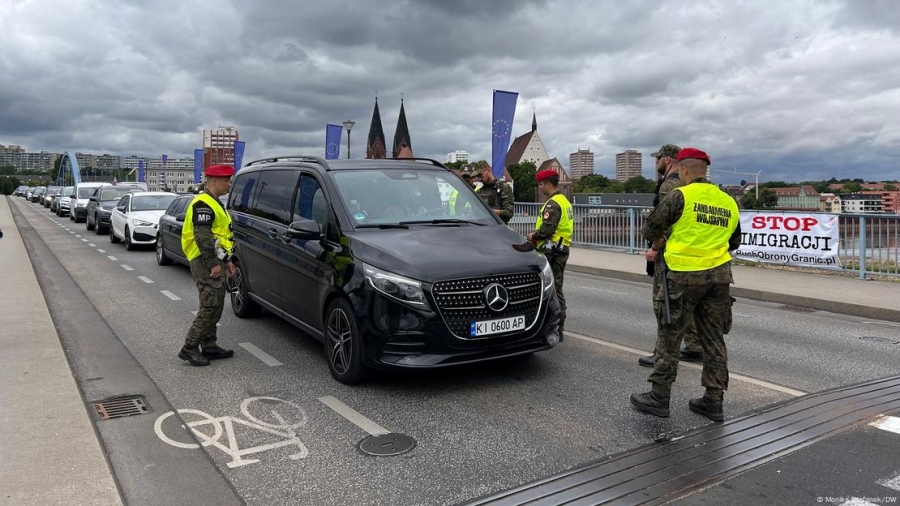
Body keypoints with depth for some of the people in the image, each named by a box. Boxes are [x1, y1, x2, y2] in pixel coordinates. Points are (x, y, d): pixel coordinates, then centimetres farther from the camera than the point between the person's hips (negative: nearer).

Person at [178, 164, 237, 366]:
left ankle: (209, 346, 20)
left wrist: (226, 260, 21)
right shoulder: (203, 204, -14)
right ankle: (189, 348, -4)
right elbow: (202, 236, -22)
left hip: (215, 261, 11)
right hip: (206, 263, -10)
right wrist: (213, 264, -23)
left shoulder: (214, 203, 20)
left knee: (215, 307, 13)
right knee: (210, 306, -10)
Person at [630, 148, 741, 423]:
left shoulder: (680, 196, -9)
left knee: (669, 338, 4)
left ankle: (658, 397, 10)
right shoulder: (728, 202, 9)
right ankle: (713, 401, 17)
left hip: (685, 275, -5)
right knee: (714, 340, 11)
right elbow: (734, 242, 18)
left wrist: (665, 235, 16)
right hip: (719, 276, 6)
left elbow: (650, 230, -5)